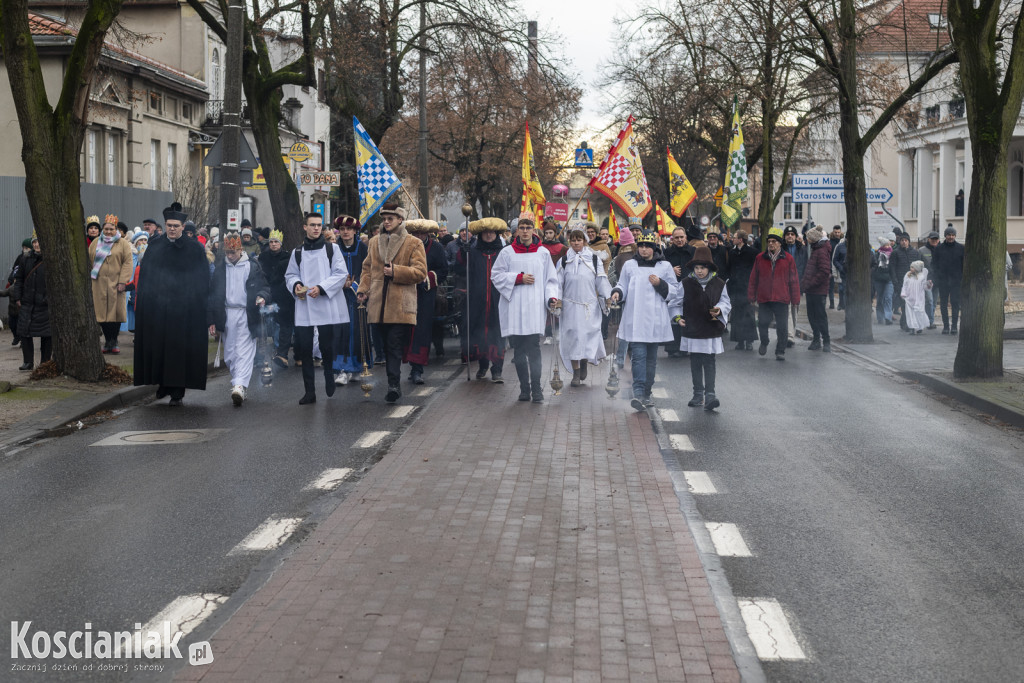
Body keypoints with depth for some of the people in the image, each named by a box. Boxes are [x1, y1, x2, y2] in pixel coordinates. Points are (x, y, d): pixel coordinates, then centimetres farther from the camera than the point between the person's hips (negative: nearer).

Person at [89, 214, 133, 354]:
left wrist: (122, 281, -10)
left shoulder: (123, 244, 4)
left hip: (115, 283, -2)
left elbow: (127, 263, -2)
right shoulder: (95, 243, 14)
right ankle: (107, 341, 8)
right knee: (102, 311, -1)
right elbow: (89, 261, 16)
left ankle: (114, 342, 4)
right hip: (99, 283, 2)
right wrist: (88, 279, 9)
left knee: (115, 311, -5)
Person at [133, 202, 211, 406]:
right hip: (156, 306, 2)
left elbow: (203, 282, 1)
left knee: (180, 348, -2)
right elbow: (144, 276, 8)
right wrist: (142, 302, 1)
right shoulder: (154, 246, 6)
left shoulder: (194, 249, 0)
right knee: (158, 346, 5)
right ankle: (163, 382, 22)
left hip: (184, 309, -2)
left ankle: (177, 391, 3)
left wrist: (200, 305, -4)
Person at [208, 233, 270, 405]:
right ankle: (239, 384, 16)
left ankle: (239, 385, -20)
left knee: (244, 352, -12)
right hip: (226, 315, 3)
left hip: (246, 315, -3)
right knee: (229, 355, 6)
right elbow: (213, 293, 11)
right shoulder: (220, 267, 10)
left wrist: (262, 296, -17)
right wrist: (212, 321, 7)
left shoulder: (252, 266, 3)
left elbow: (264, 286, 8)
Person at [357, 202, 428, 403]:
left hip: (400, 305, -5)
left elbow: (420, 272, -4)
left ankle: (394, 384, -17)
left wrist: (396, 271, -14)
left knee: (394, 345, -13)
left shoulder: (414, 244, 4)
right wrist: (363, 289, 6)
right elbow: (367, 269, 22)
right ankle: (394, 385, 14)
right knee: (387, 345, 7)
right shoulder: (374, 242, 18)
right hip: (378, 304, 5)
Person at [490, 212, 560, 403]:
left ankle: (536, 389, -10)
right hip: (514, 308, 1)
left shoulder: (543, 253, 9)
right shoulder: (507, 253, 7)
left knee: (534, 348, -10)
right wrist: (519, 278, -6)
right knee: (519, 350, 3)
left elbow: (550, 279, 11)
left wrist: (551, 297, -5)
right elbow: (496, 275, 5)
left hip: (534, 308, -1)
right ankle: (524, 388, 11)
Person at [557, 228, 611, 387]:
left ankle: (584, 363, 23)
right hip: (570, 306, 0)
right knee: (572, 337, -1)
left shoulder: (593, 259, 6)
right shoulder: (564, 261, 7)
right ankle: (576, 373, 6)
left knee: (589, 334, -5)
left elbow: (601, 281, 7)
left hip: (590, 305, 0)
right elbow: (557, 282, 4)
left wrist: (608, 297, 0)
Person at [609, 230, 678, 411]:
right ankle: (639, 393, -20)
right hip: (635, 319, -1)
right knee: (639, 355, -12)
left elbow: (674, 291, 8)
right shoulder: (629, 265, 8)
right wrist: (617, 293, -9)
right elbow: (623, 285, 13)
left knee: (651, 357, 8)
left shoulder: (664, 266, 7)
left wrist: (660, 284, -9)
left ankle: (646, 393, 17)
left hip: (655, 319, 1)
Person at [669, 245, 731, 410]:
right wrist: (677, 317, -5)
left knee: (709, 363, -6)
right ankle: (698, 395, 17)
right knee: (695, 364, 8)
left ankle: (710, 394, -7)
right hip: (692, 331, 1)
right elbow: (675, 303, 9)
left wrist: (720, 310, -11)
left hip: (711, 332, -1)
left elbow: (726, 302, 9)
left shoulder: (718, 284, 1)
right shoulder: (686, 284, 0)